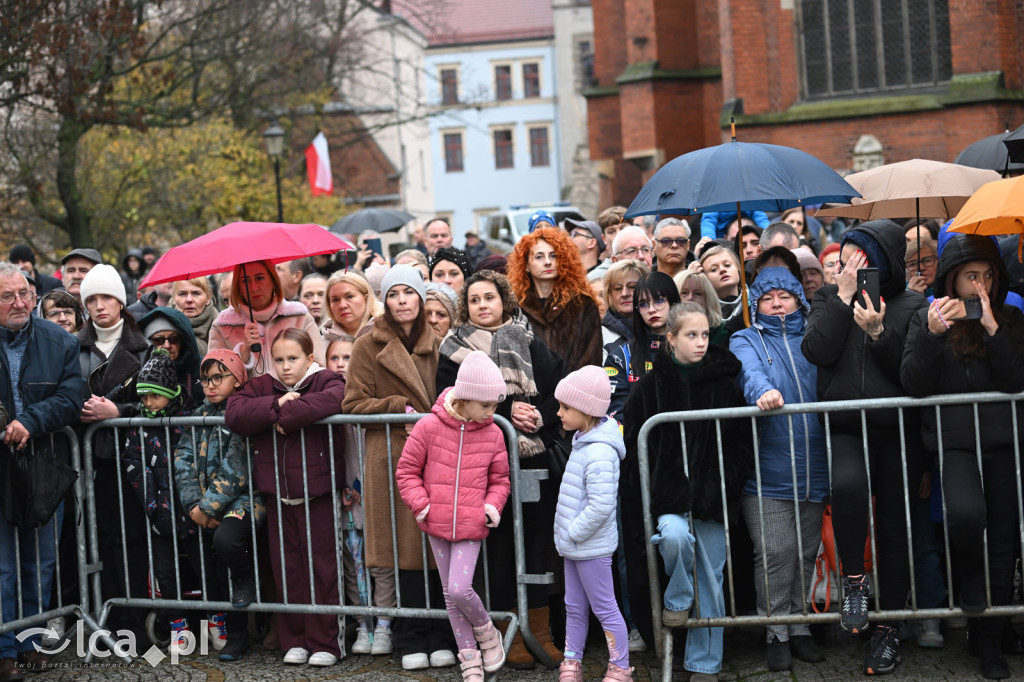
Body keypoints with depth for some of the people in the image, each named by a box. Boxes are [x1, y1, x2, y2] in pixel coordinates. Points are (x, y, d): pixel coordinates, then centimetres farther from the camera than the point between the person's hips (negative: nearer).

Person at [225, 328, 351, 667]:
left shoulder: (326, 382, -2)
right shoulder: (261, 387, 9)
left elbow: (332, 400, -27)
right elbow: (234, 413, -9)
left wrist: (287, 416, -22)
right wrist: (276, 406, -20)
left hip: (318, 492, -4)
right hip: (277, 493, 4)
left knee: (321, 566, 1)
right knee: (286, 567, 8)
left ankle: (325, 642, 9)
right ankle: (295, 641, 18)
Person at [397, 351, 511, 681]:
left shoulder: (492, 434, -3)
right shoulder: (429, 427, -9)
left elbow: (500, 480, 10)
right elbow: (406, 471, 0)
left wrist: (493, 505, -8)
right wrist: (420, 504, -11)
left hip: (472, 527, -1)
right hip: (437, 525, 1)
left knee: (459, 589, -15)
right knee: (450, 594, 9)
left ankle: (486, 632, 14)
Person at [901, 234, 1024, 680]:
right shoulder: (927, 320, 4)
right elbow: (914, 386, -6)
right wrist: (932, 334, -18)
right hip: (954, 440, -2)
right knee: (967, 512, -30)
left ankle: (987, 640, 15)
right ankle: (970, 586, 1)